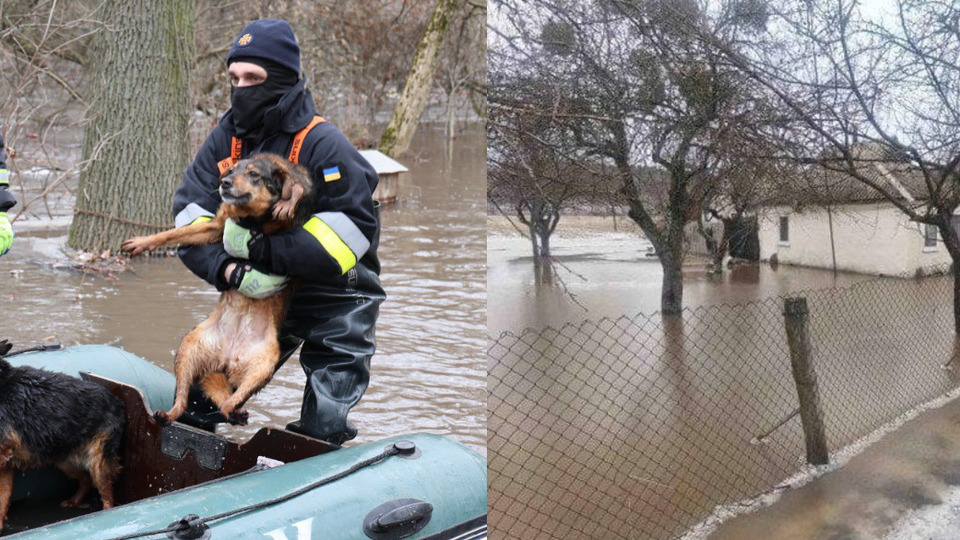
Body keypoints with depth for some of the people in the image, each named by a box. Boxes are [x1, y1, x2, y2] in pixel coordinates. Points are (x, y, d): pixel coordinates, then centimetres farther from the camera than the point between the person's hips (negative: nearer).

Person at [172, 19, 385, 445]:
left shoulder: (323, 144, -21)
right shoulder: (226, 138, -3)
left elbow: (356, 226, -28)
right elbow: (189, 211, -9)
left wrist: (264, 249, -35)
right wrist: (230, 270, -28)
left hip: (333, 291, -5)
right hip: (258, 291, 5)